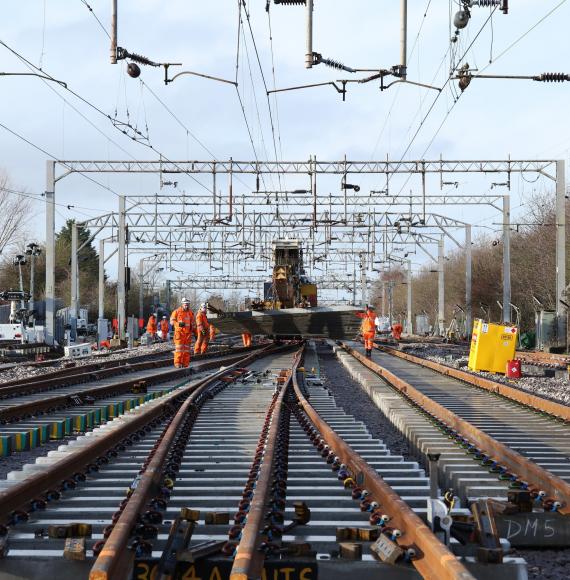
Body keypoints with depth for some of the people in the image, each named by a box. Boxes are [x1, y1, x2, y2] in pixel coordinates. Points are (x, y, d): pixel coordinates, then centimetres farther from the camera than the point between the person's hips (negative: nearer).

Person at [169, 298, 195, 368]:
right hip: (179, 332, -5)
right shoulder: (177, 311, -2)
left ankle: (185, 364, 10)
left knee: (187, 349, 5)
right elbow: (172, 321, -3)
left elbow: (193, 323, 20)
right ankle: (178, 363, -8)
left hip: (188, 333, 5)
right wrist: (179, 324, -20)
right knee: (179, 348, -10)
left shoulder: (190, 313, 12)